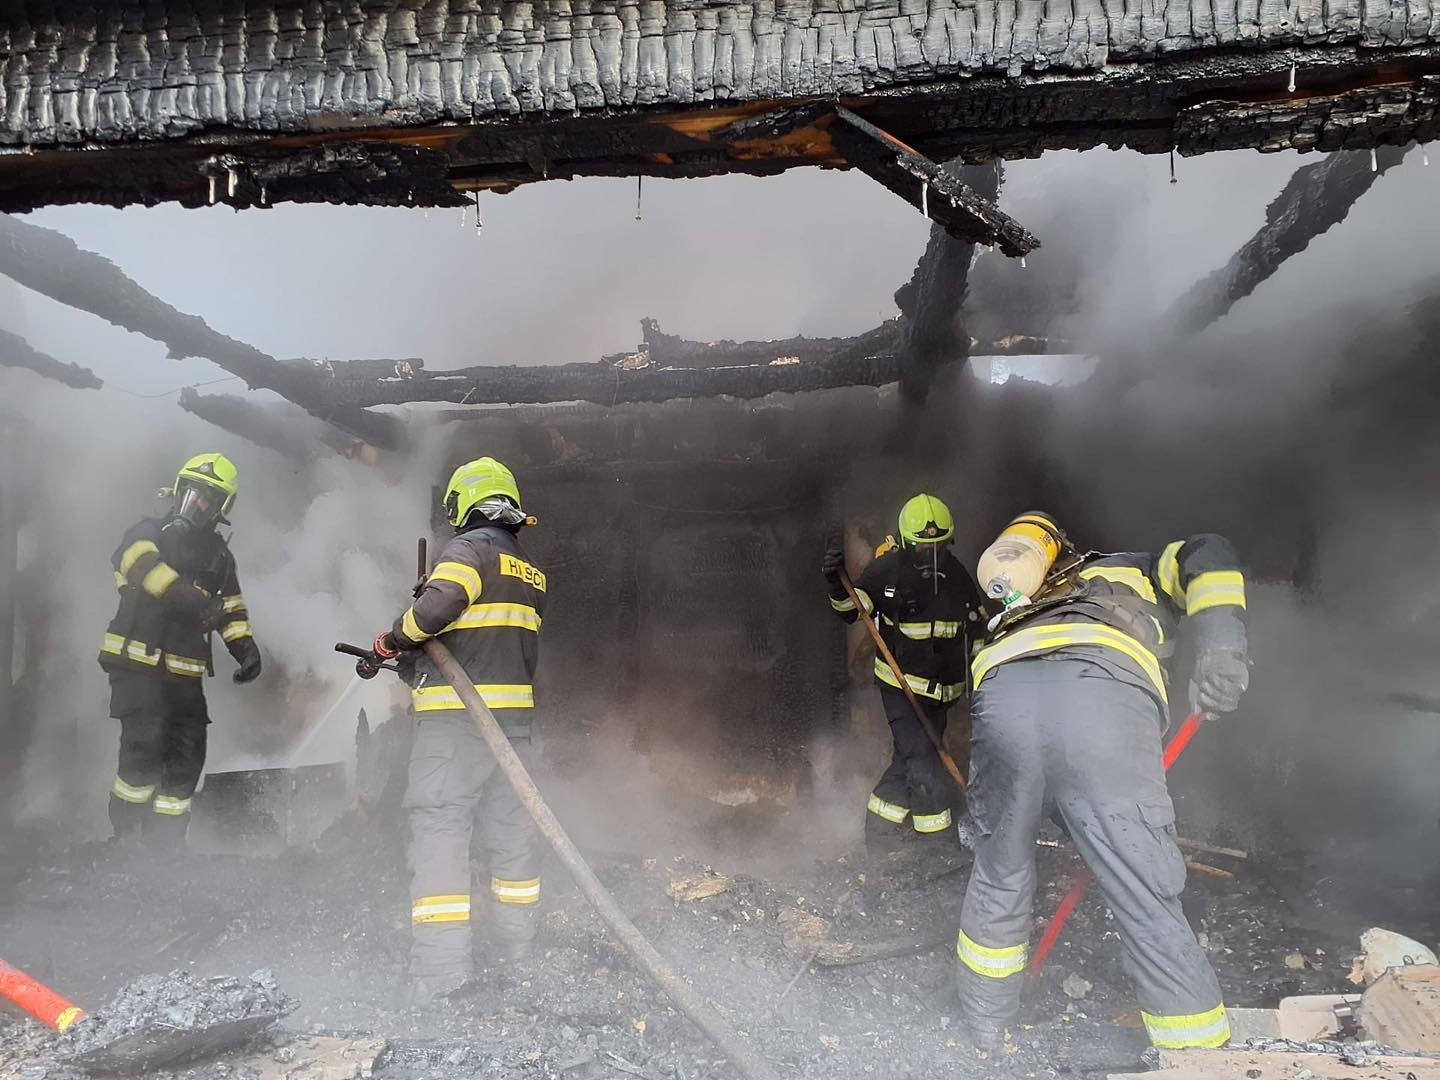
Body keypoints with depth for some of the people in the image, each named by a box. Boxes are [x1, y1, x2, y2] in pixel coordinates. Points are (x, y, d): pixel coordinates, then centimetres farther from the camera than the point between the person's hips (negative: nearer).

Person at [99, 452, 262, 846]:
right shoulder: (148, 532, 2)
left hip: (185, 673, 5)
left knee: (187, 758, 2)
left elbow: (232, 610, 18)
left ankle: (164, 843, 13)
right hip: (137, 663, -5)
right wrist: (191, 599, -36)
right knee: (144, 747, -16)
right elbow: (145, 565, -20)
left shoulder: (219, 555, 17)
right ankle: (125, 838, 0)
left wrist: (246, 648, -1)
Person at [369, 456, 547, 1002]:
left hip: (455, 715, -8)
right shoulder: (532, 570, 18)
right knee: (512, 825, 14)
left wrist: (391, 642, -4)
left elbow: (436, 606, -22)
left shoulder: (470, 548, -6)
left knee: (439, 825, -5)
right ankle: (516, 944, 25)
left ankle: (440, 964, -7)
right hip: (514, 712, 8)